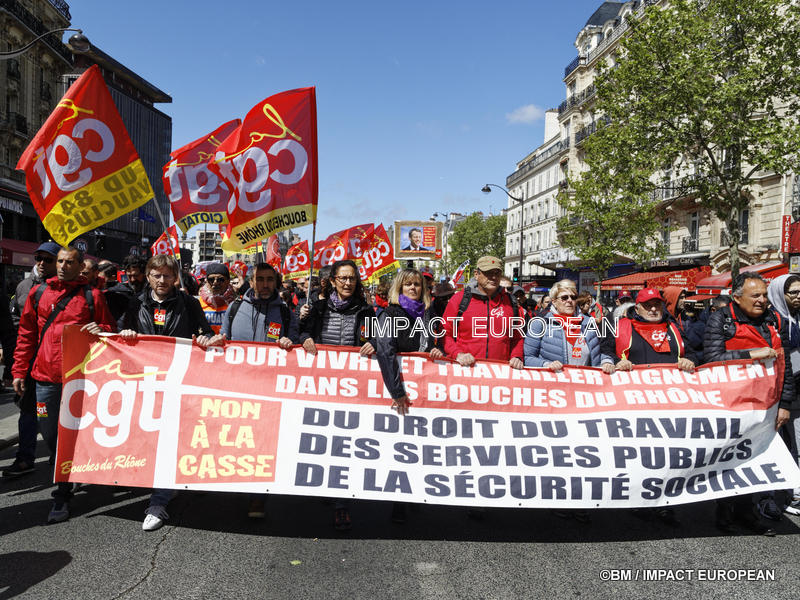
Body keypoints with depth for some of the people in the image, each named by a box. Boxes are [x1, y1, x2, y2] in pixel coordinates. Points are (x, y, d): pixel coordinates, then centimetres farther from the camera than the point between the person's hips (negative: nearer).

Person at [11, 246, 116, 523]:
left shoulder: (92, 295, 3)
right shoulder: (39, 292, 10)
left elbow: (111, 330, 10)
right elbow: (26, 334, 14)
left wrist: (100, 330, -14)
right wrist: (19, 370, 11)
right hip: (45, 376, 3)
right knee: (49, 433, 9)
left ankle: (62, 497, 11)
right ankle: (64, 477, 35)